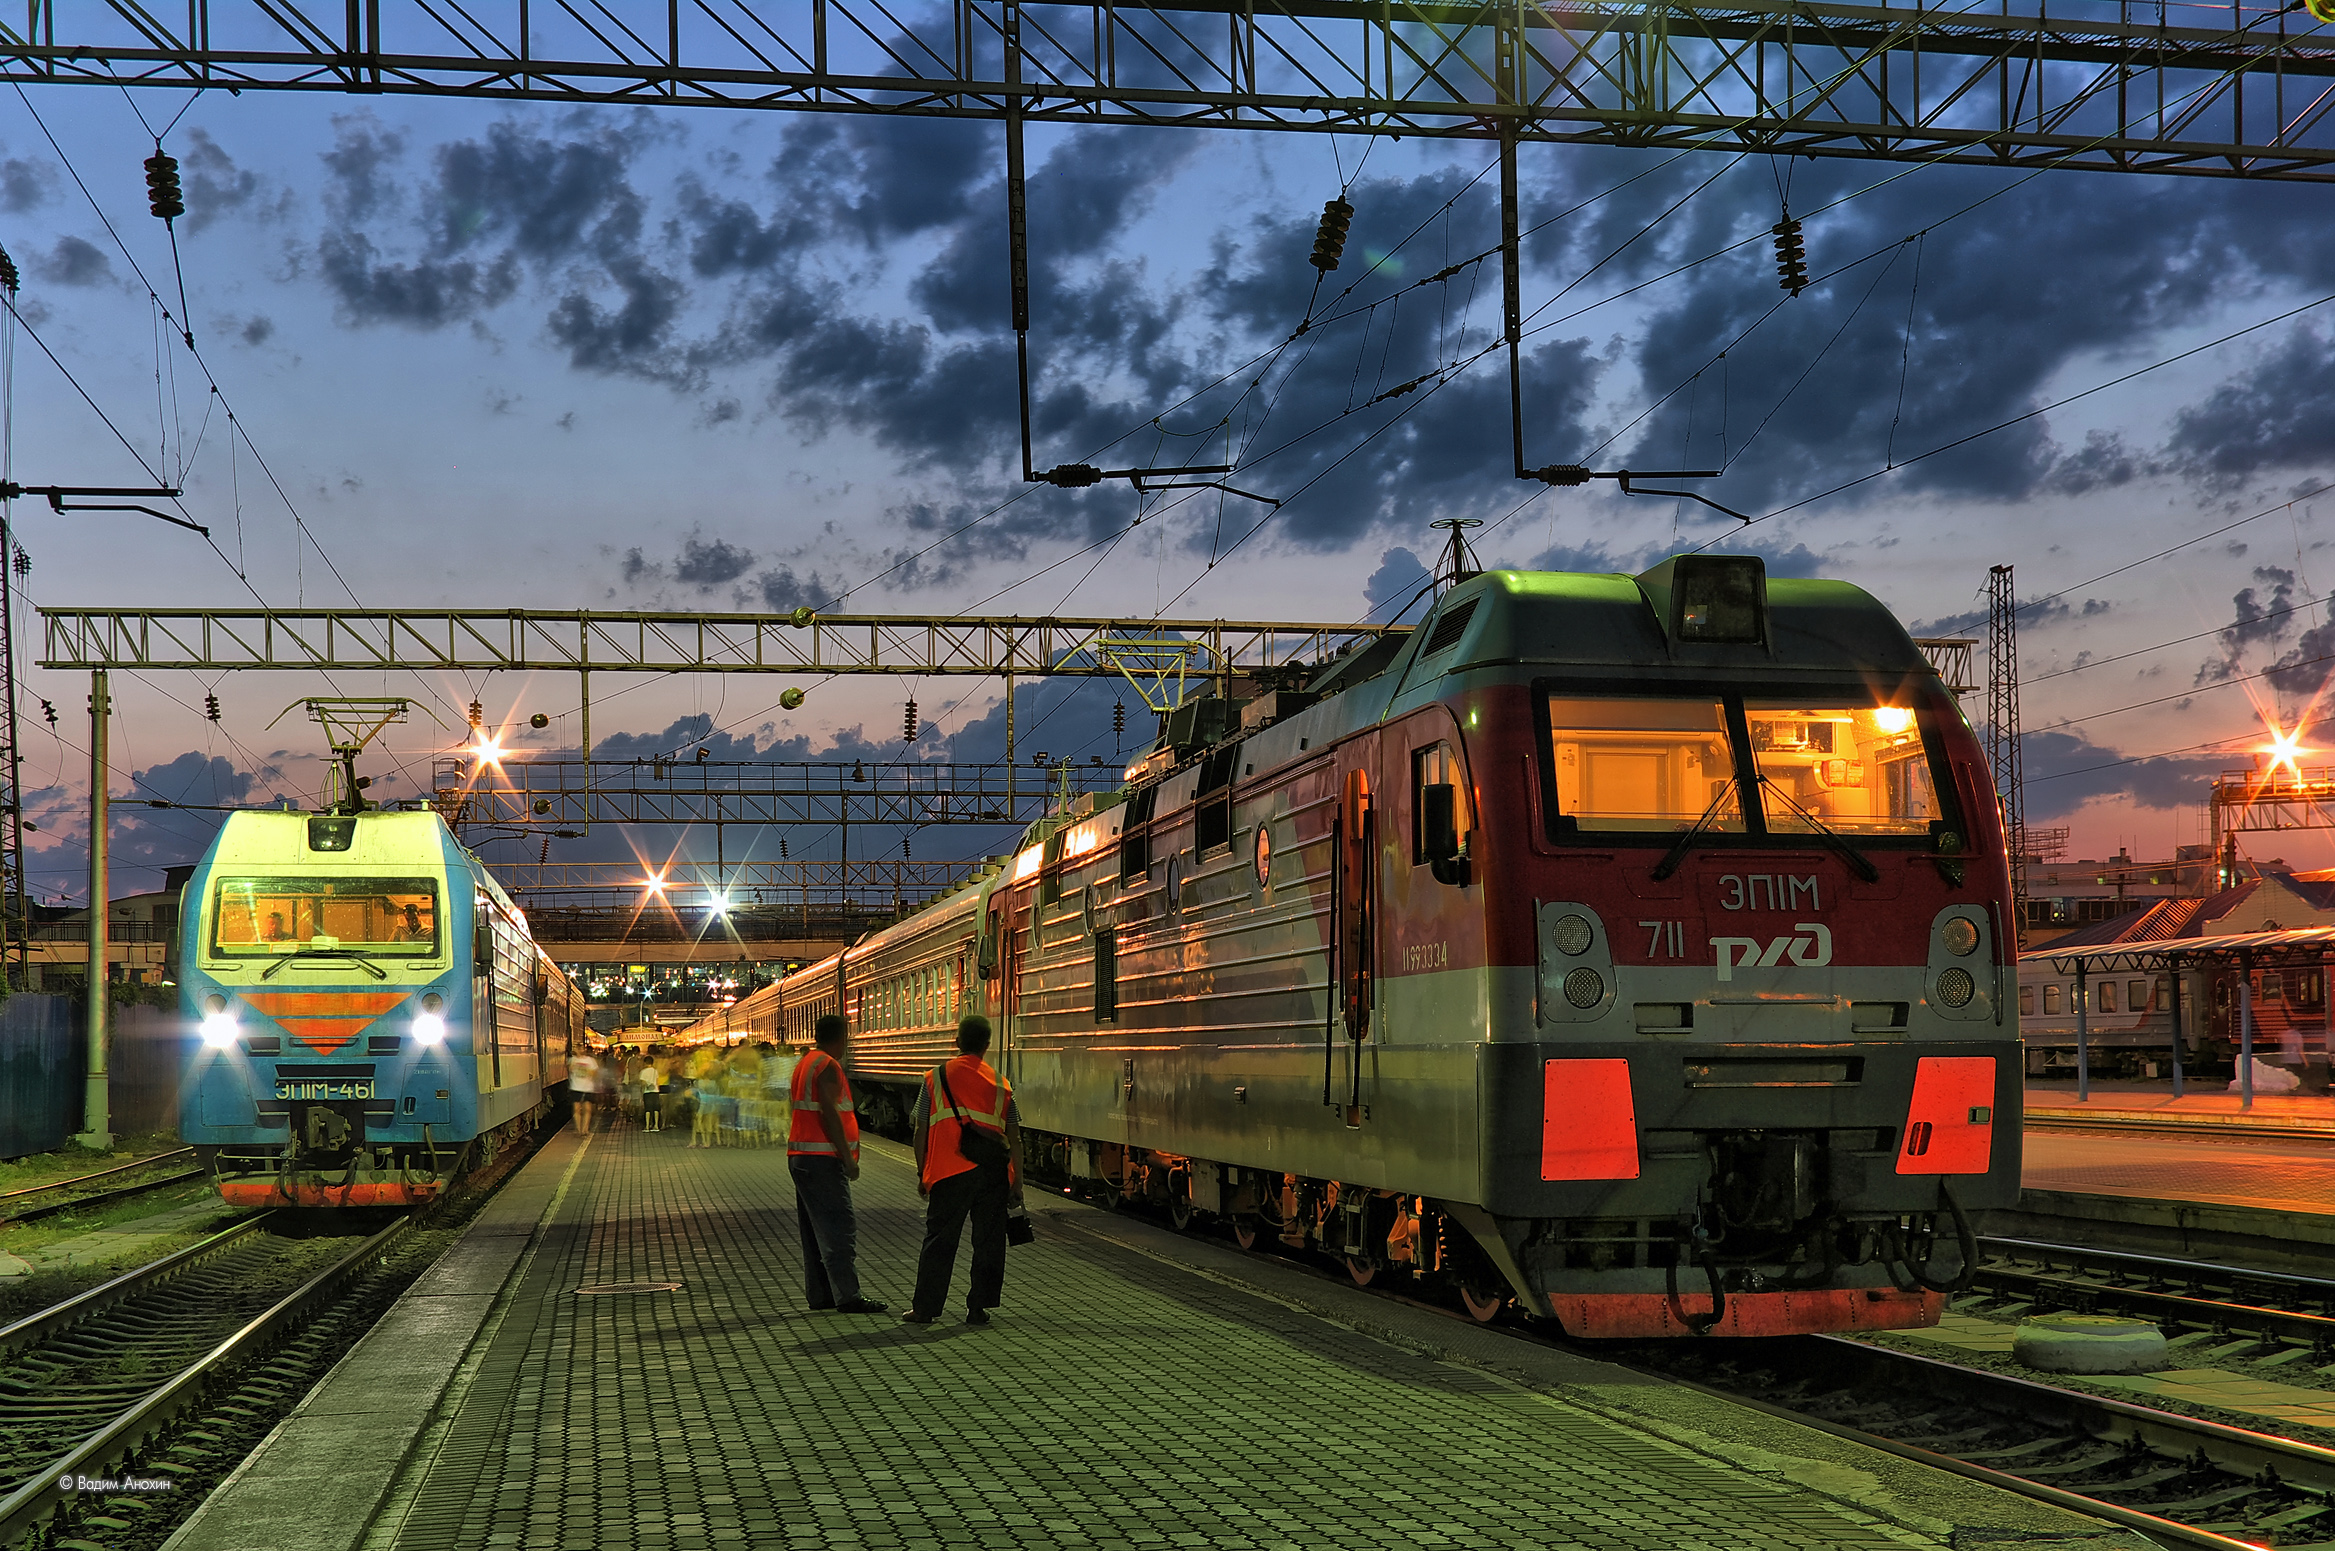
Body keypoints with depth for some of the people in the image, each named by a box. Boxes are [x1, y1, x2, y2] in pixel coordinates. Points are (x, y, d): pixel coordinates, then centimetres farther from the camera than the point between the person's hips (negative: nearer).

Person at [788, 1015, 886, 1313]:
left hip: (800, 1158, 10)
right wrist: (848, 1157, -18)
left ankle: (818, 1294, 16)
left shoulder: (805, 1063, 18)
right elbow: (828, 1113, -20)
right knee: (839, 1228, -10)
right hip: (822, 1160, -10)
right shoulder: (828, 1066, -13)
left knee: (814, 1230, 13)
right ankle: (847, 1297, -12)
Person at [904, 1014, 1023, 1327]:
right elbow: (1014, 1138, 4)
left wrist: (922, 1174, 13)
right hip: (993, 1172, 1)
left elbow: (921, 1132, 4)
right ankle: (978, 1307, 9)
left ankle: (925, 1307, 7)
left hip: (949, 1172, -1)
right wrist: (1017, 1181, 10)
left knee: (939, 1240, 6)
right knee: (988, 1240, 8)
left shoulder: (936, 1078, 3)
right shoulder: (999, 1084, 6)